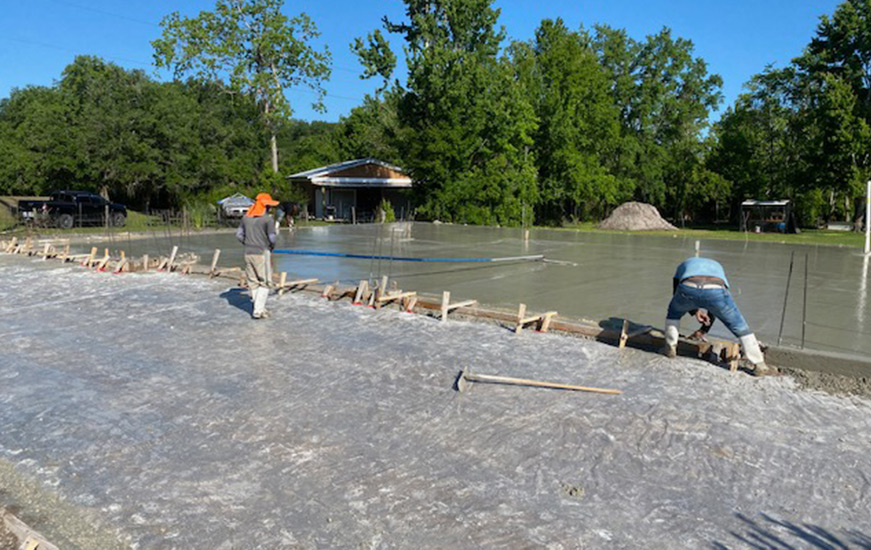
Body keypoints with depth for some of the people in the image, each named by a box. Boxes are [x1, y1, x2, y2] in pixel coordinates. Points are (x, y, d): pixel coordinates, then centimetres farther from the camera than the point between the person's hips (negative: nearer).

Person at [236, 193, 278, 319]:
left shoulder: (246, 217, 10)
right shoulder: (267, 219, -10)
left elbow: (239, 235, 12)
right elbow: (272, 238, -13)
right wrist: (271, 246, 6)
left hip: (248, 253, 7)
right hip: (262, 253, -7)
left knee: (253, 282, 13)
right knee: (264, 283, 0)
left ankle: (259, 309, 20)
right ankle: (258, 310, -6)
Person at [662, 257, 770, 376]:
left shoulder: (683, 266, 44)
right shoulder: (717, 267, 45)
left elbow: (677, 295, 36)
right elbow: (716, 307, 45)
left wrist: (694, 311, 29)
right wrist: (704, 329, 50)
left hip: (688, 289, 0)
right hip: (715, 291, 0)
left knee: (674, 311, 35)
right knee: (740, 327, 20)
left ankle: (670, 348, 35)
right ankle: (759, 365, 20)